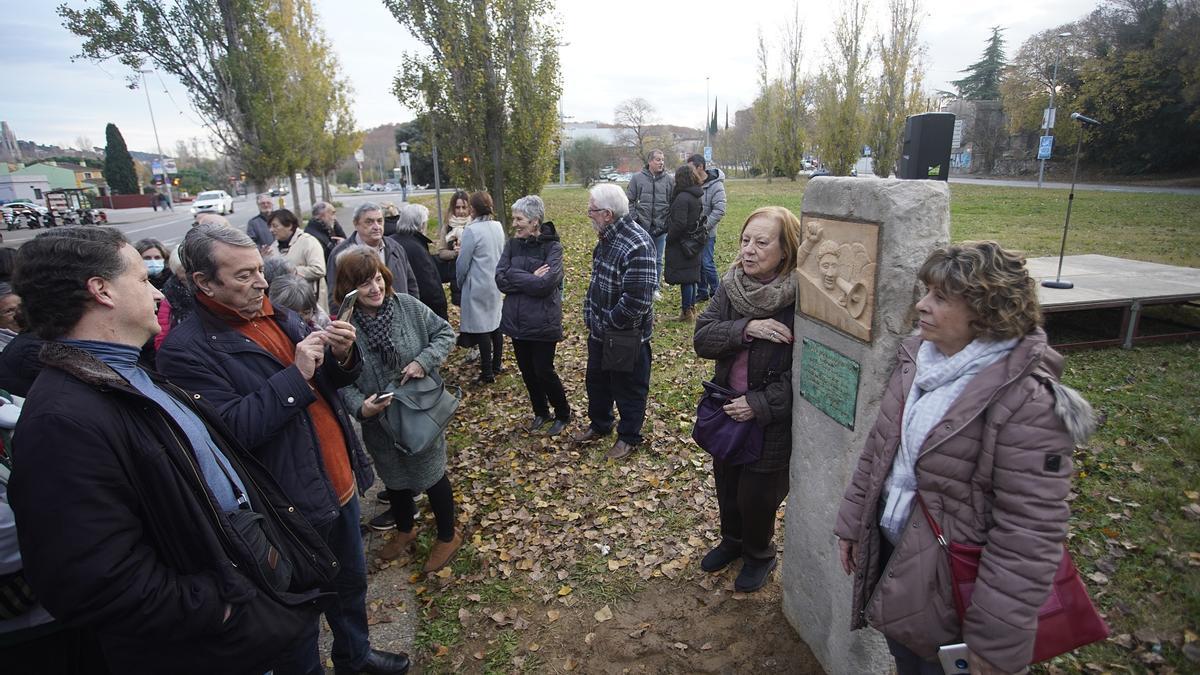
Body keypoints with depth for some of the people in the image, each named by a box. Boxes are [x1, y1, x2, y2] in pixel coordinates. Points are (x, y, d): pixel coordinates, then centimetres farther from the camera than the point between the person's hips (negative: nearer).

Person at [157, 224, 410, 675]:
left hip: (339, 481, 8)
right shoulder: (187, 349, -17)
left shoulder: (280, 317, 5)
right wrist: (296, 375, -26)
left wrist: (342, 356, -9)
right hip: (292, 505, -7)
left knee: (352, 580, 27)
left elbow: (329, 382, 12)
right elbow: (230, 429, -28)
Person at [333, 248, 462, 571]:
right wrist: (359, 406, -25)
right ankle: (405, 531, 50)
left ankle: (447, 536, 36)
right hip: (380, 422, 2)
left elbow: (445, 332, -5)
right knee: (394, 479, 23)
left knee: (432, 475, 12)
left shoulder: (408, 306, -14)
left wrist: (424, 361, -20)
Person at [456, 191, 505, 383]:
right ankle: (497, 365, 27)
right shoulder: (498, 226, 2)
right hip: (496, 282, 7)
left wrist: (460, 281, 7)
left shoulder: (472, 230, -18)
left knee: (481, 327, 1)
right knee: (495, 322, 15)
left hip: (478, 286, -7)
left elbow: (463, 262, -11)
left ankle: (487, 373, 7)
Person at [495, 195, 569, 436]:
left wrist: (515, 277, -14)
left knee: (544, 371, 3)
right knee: (527, 371, 16)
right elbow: (500, 280, -7)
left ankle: (563, 414, 27)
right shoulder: (512, 244, 2)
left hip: (542, 323, -5)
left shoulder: (552, 247, -12)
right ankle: (541, 413, 37)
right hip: (516, 321, 5)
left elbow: (546, 283, -24)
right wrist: (531, 279, -16)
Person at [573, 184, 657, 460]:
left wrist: (606, 323, -19)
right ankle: (599, 425, 48)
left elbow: (636, 302, -31)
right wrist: (591, 315, 7)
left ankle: (629, 437, 35)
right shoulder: (607, 237, 2)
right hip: (600, 331, 9)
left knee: (628, 390, 13)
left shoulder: (637, 246, -29)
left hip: (627, 336, -9)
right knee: (596, 381, 25)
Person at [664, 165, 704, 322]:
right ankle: (692, 308, 26)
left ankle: (687, 312, 4)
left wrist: (669, 239, -12)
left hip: (681, 245, -9)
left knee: (685, 279, -2)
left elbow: (679, 224, -24)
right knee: (691, 277, 16)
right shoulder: (696, 197, 9)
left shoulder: (682, 198, -19)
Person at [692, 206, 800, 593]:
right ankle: (732, 540, 53)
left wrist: (759, 405, -22)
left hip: (772, 422, -5)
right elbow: (702, 339, -13)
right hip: (727, 411, 5)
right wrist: (746, 328, -28)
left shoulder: (800, 299, -21)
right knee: (726, 485, 23)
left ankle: (760, 554, 44)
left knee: (756, 495, 12)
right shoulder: (731, 287, -5)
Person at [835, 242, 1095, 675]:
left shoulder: (1028, 403, -25)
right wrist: (852, 522, 11)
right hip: (890, 550, 6)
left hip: (945, 585, -6)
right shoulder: (916, 356, -3)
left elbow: (1029, 535, -23)